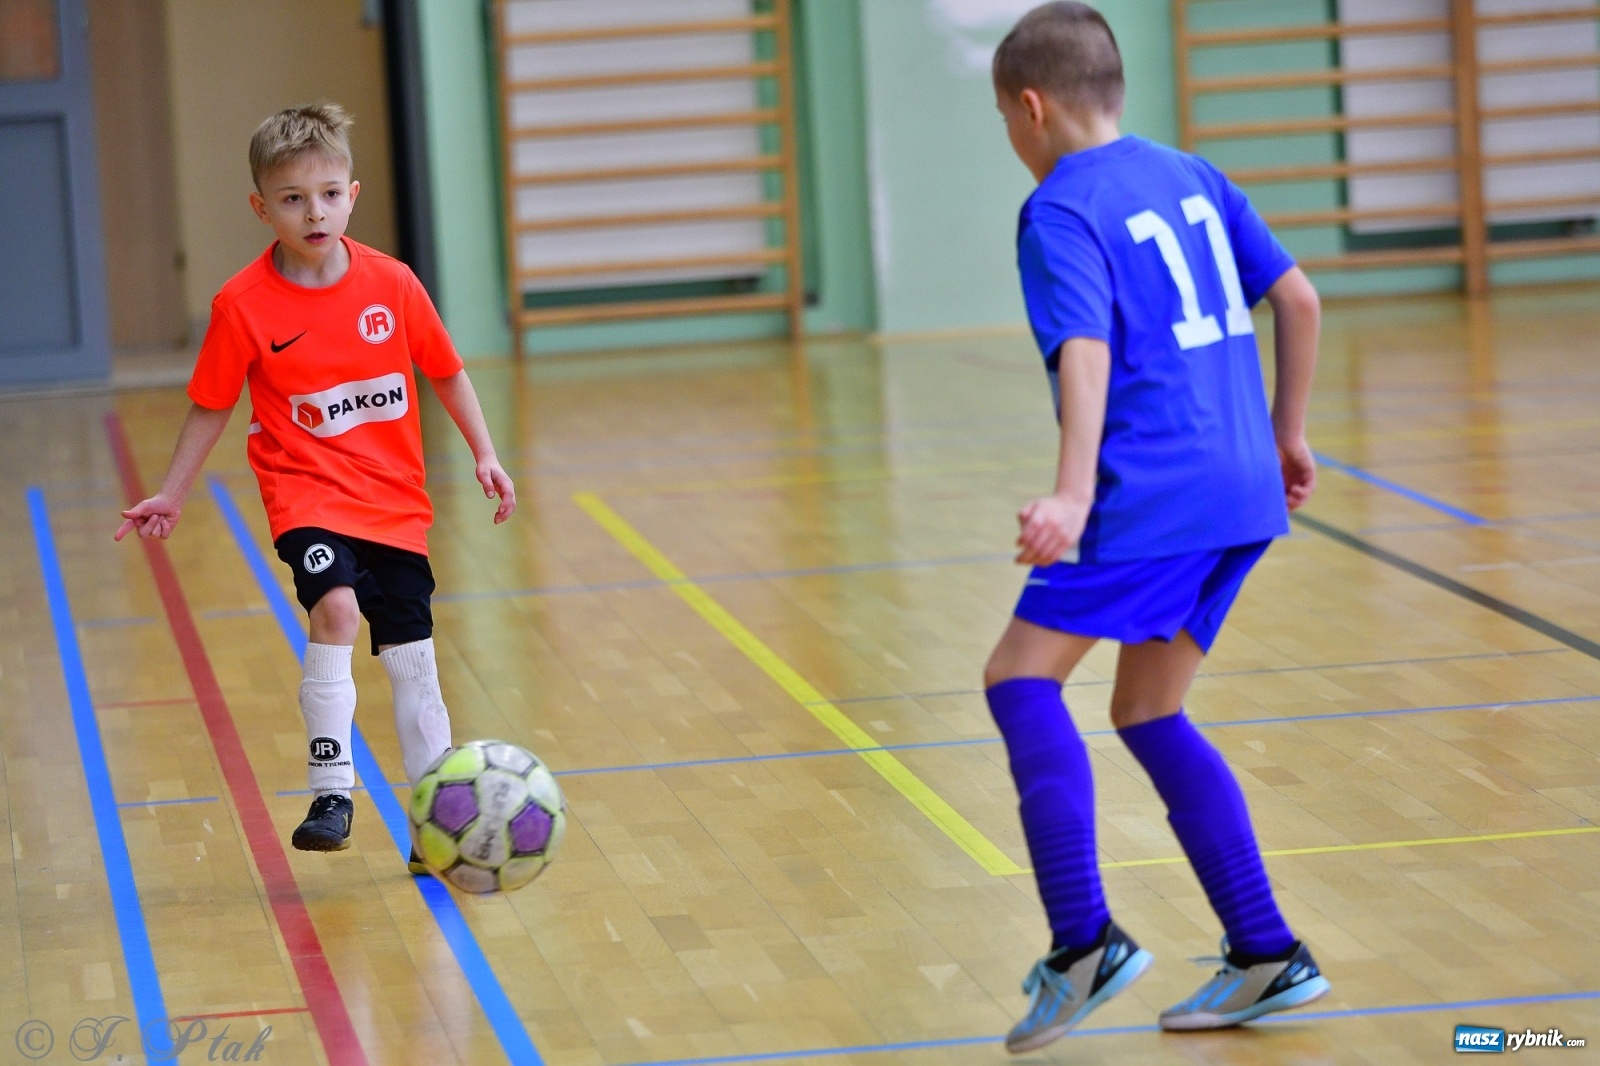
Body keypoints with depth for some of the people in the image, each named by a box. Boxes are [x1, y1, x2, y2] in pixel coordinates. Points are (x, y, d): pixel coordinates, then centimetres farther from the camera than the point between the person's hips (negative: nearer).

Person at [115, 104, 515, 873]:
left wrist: (484, 454, 6)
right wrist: (170, 495, 2)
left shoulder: (392, 283, -4)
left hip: (395, 499, 3)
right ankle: (332, 792, -22)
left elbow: (444, 372, 9)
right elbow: (212, 406, 1)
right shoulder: (244, 305, -10)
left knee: (411, 657, 8)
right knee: (336, 608, -29)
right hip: (308, 493, -3)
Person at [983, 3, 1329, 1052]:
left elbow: (1085, 353, -21)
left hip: (1150, 495, -8)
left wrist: (1074, 494, -31)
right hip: (1244, 494, 8)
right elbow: (1297, 297, 17)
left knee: (1022, 677, -5)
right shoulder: (1191, 177, 16)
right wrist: (1287, 435, 26)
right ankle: (1268, 958, 13)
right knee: (1148, 714, 16)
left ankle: (1084, 943, -16)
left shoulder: (1061, 211, -6)